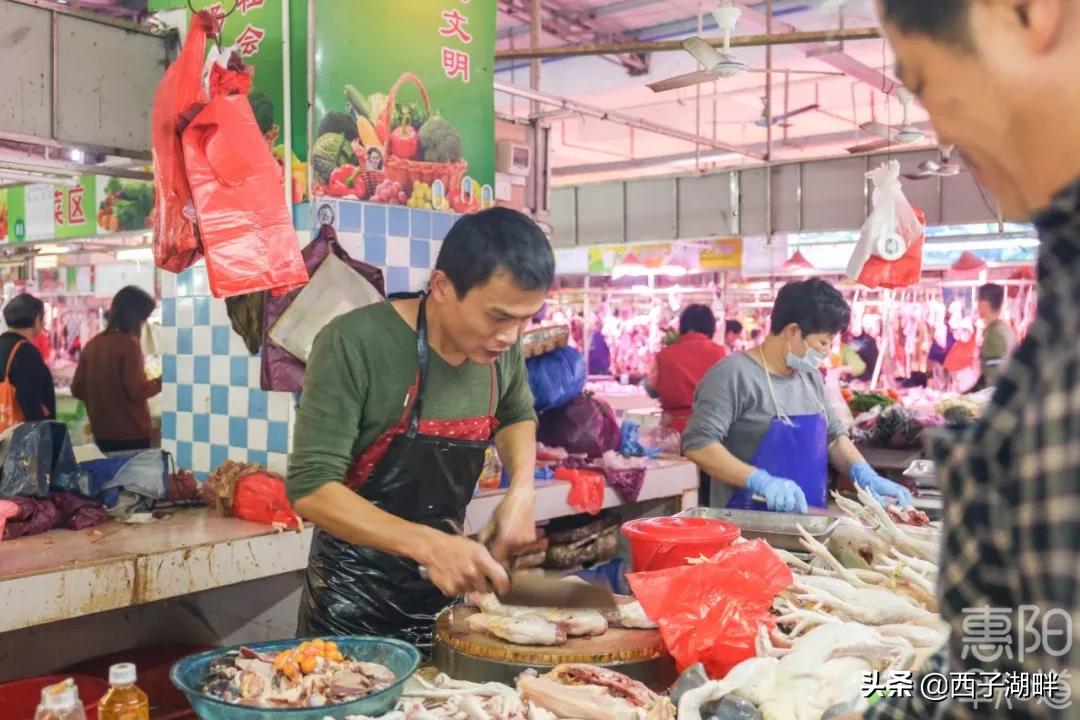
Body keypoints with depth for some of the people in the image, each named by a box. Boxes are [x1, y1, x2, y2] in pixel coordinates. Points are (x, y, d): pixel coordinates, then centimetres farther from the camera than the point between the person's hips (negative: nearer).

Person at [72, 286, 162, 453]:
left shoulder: (92, 344, 4)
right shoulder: (129, 343, -14)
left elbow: (77, 389, 9)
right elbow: (137, 391, -17)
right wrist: (162, 381, -3)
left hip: (102, 434, 7)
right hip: (131, 435, -7)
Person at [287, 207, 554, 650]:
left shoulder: (501, 348, -7)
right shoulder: (355, 344, -24)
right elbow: (310, 488, -24)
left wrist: (521, 489, -5)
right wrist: (428, 544, -35)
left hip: (446, 586, 5)